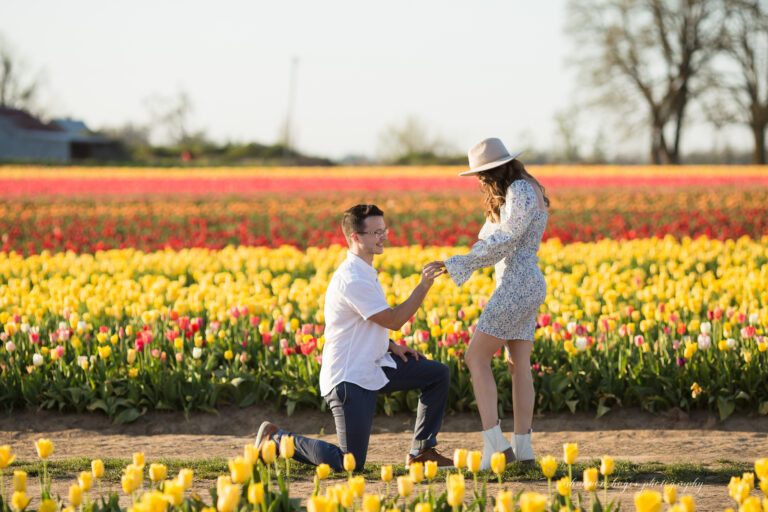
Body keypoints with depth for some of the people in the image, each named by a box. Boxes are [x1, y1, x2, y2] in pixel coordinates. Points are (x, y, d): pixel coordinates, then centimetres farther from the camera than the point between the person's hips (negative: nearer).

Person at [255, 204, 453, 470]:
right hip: (349, 378, -10)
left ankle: (421, 451, 15)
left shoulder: (364, 272, 11)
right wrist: (423, 286, -17)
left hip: (373, 367, 10)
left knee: (438, 374, 6)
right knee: (349, 464, -8)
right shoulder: (352, 279, -23)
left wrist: (392, 347, 9)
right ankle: (276, 439, 9)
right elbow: (393, 320, -20)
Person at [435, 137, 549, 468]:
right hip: (528, 285, 10)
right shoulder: (514, 191, 18)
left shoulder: (522, 190, -13)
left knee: (476, 357, -8)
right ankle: (523, 447, 8)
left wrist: (459, 264, -19)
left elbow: (504, 242, -20)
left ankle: (494, 443, -14)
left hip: (517, 285, -10)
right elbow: (490, 239, 18)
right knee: (518, 366, 9)